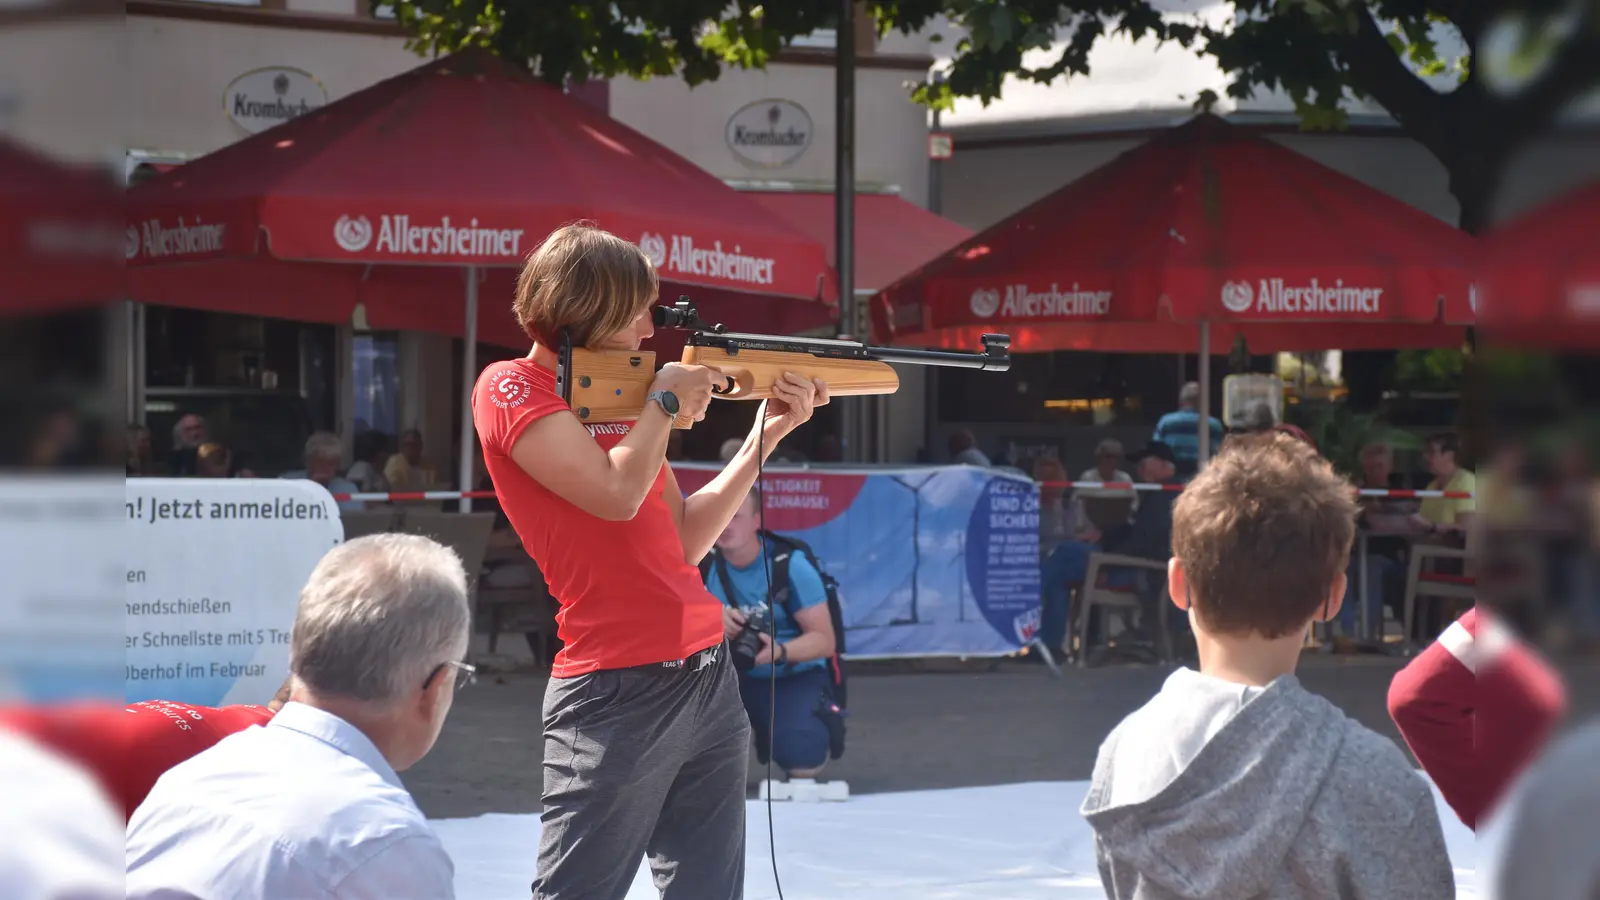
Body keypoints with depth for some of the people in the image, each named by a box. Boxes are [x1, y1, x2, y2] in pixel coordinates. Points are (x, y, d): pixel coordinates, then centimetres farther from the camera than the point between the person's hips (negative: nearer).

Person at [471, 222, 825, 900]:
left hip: (710, 680, 8)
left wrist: (765, 437, 13)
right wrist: (666, 400, -3)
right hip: (619, 693, -8)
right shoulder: (512, 389, -5)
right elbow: (616, 493, -18)